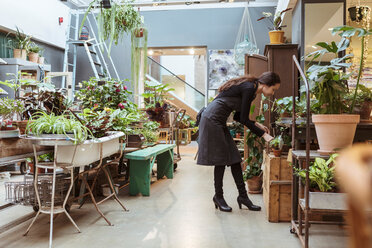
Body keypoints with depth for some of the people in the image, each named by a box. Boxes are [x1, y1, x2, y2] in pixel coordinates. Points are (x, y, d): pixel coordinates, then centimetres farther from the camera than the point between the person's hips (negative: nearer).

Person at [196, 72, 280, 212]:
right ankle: (218, 197, 12)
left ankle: (243, 196, 12)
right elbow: (244, 119, -17)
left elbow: (238, 116, 17)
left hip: (219, 122, 10)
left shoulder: (251, 91, 13)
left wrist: (257, 124, 9)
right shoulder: (249, 88, -16)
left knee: (234, 158, 7)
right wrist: (263, 134, -11)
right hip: (212, 120, -10)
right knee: (221, 159, -3)